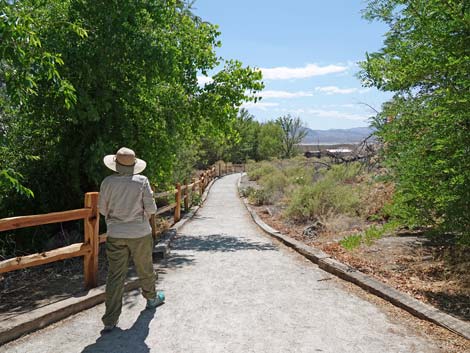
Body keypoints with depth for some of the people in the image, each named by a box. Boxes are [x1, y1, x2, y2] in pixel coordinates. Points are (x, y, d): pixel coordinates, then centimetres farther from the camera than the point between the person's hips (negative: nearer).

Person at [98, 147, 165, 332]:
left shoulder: (108, 182, -7)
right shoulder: (141, 181, -12)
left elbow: (102, 209, 2)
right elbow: (151, 208, -11)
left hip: (115, 235, 1)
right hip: (140, 233, -1)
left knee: (115, 276, 5)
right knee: (145, 269, 20)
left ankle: (110, 320, 6)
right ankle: (151, 298, 43)